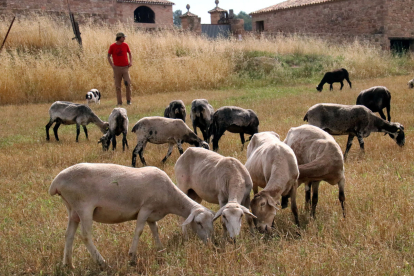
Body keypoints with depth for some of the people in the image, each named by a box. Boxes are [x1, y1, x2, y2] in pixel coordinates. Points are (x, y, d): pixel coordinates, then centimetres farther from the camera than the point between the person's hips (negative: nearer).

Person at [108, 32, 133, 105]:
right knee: (118, 86, 2)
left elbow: (129, 53, 19)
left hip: (125, 67, 1)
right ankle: (119, 102, 8)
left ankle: (128, 100, 5)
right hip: (117, 68, -1)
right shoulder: (112, 46, -2)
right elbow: (108, 56, 7)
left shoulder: (125, 45, 4)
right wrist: (111, 65, -4)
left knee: (128, 84, -8)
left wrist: (130, 62, 6)